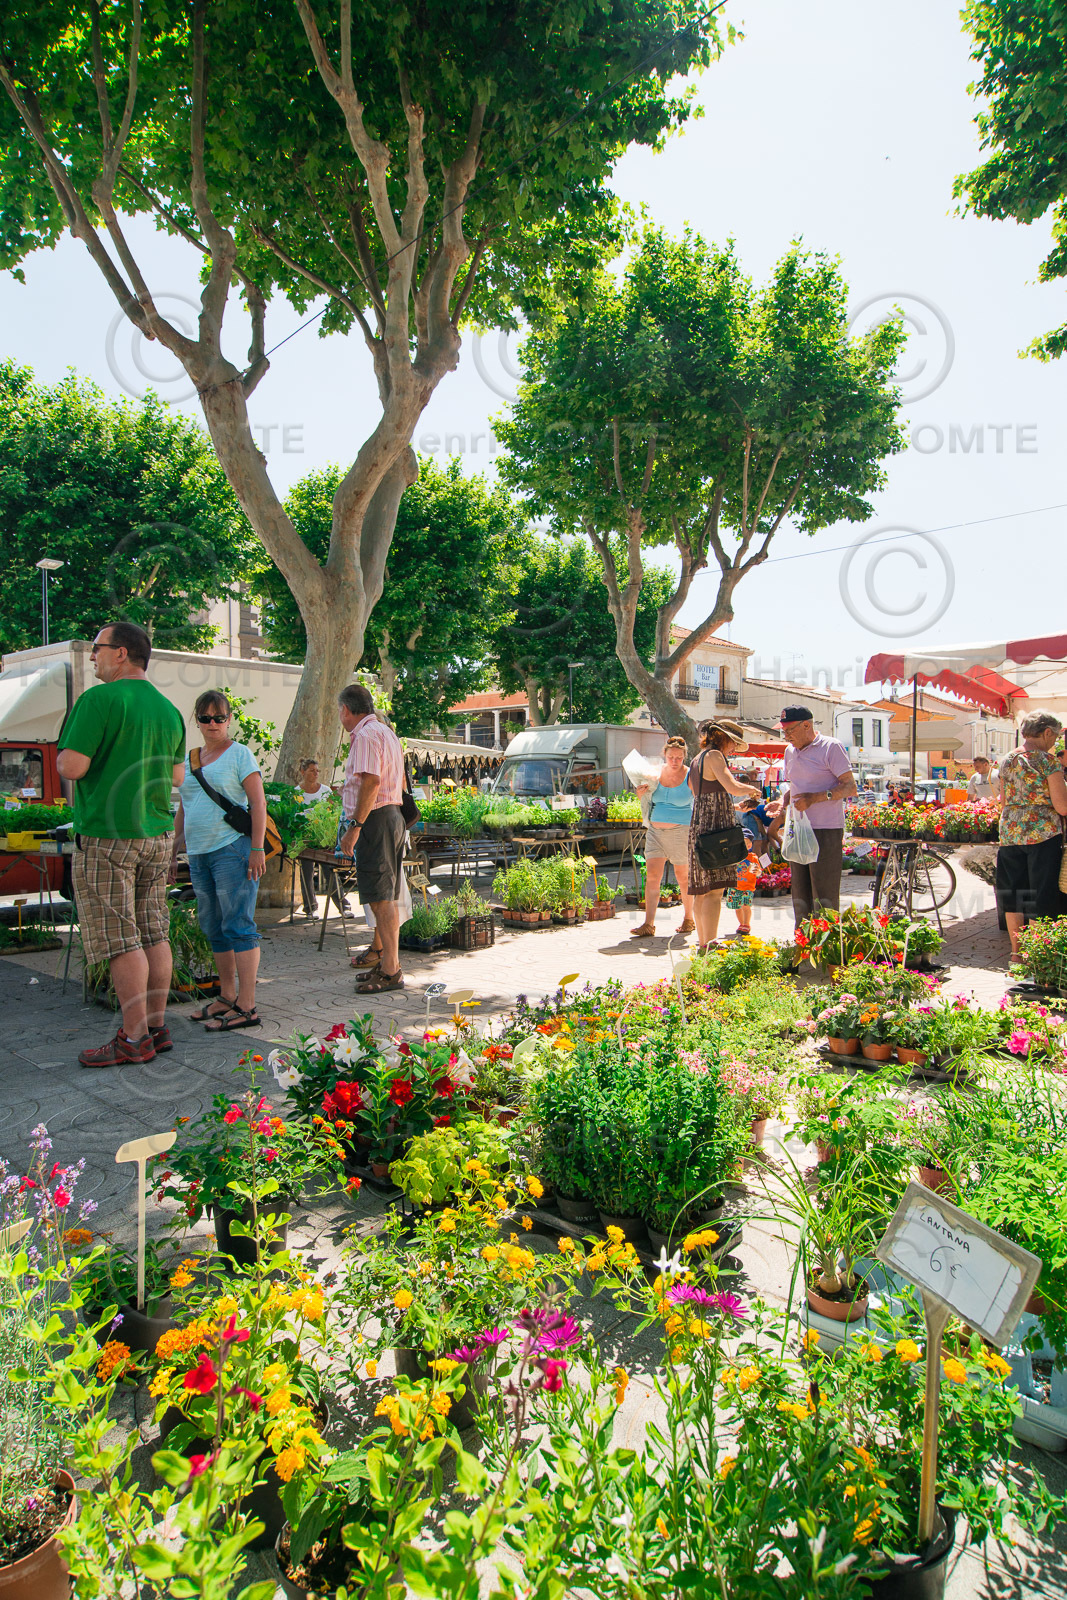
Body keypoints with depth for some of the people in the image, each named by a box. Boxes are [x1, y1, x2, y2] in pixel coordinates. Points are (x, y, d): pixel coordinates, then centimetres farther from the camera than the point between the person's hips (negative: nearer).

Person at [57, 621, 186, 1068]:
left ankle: (135, 1039, 4)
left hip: (106, 835, -7)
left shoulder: (99, 699, -12)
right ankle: (157, 1026, 19)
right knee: (154, 934, 11)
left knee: (120, 940, -2)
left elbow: (71, 767, -16)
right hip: (157, 834, 7)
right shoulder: (168, 709, 11)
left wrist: (62, 754, 5)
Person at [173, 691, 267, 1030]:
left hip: (233, 849, -7)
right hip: (198, 853, 7)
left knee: (238, 926, -8)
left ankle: (246, 1007, -6)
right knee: (214, 929, 12)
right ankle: (226, 997, 23)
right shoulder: (189, 759, 18)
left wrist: (257, 849, -16)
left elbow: (258, 803, -8)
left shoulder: (239, 754, -2)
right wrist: (175, 848, 20)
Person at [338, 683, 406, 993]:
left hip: (375, 818, -11)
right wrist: (350, 791, 36)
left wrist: (354, 827, -24)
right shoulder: (386, 732, 21)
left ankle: (390, 971, -6)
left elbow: (372, 782, -23)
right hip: (393, 816, 11)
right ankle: (390, 964, 22)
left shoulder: (365, 735, -11)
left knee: (380, 898, -8)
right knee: (387, 897, 14)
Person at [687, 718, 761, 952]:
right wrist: (750, 789, 2)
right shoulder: (714, 756, -7)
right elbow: (733, 787, -18)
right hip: (714, 825, -10)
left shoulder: (697, 760, 21)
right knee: (714, 890, -11)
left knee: (702, 890, 10)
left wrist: (736, 807, 31)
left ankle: (702, 944, 14)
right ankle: (709, 947, -13)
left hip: (699, 824, 10)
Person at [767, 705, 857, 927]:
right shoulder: (790, 751, 15)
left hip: (826, 831, -7)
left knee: (824, 895, -6)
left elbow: (850, 786, -11)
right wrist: (783, 802, 5)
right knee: (800, 893, 10)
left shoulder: (831, 747, -7)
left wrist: (814, 798, -21)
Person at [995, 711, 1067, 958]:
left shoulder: (1006, 760, 8)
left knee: (1013, 897, 12)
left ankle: (1017, 954, 18)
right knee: (1042, 898, 2)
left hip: (1009, 833, 6)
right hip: (1043, 833, -6)